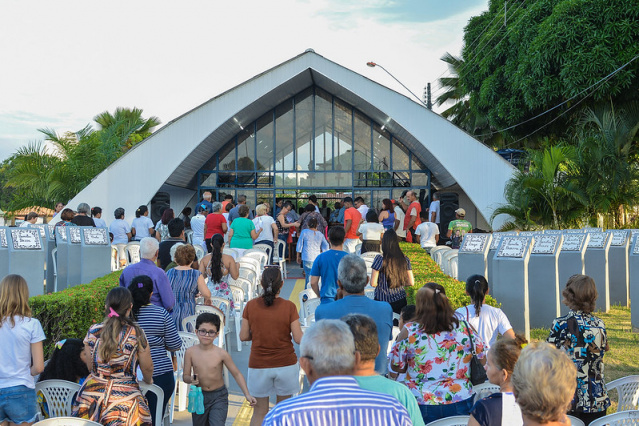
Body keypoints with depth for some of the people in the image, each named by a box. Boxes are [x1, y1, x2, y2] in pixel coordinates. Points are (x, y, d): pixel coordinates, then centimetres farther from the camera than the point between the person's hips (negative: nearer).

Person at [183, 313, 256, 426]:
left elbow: (237, 374, -6)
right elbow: (185, 376, -2)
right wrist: (191, 379, -26)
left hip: (218, 397, -2)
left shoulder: (221, 354, -14)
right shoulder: (191, 352, -9)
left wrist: (247, 394, -12)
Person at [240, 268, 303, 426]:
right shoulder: (289, 306, -13)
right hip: (286, 364, -1)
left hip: (259, 365, 1)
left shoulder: (251, 305, -8)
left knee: (260, 411, 13)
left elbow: (243, 336, -3)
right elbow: (298, 339, -12)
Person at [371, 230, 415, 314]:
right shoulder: (405, 259, -1)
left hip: (382, 300, -3)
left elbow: (373, 283, -11)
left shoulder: (379, 259, -12)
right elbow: (411, 282, 3)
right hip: (401, 301, 3)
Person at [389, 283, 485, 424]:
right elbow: (484, 359, 8)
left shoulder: (410, 330, -8)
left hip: (422, 404, -2)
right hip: (461, 401, 2)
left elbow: (396, 366, 1)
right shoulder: (464, 328, -2)